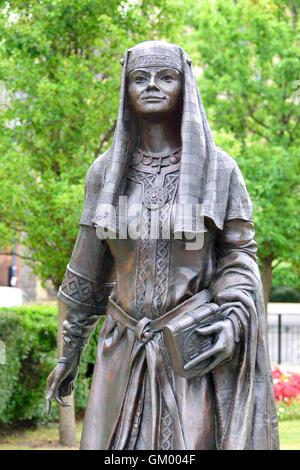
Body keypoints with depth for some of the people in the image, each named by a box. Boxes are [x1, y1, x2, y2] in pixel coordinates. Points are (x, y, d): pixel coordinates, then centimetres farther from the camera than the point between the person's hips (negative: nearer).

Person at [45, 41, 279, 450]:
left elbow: (240, 255, 3)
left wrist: (233, 323, -15)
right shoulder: (107, 171, 8)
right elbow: (87, 268, 13)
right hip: (124, 351, 3)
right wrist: (69, 353, 15)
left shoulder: (218, 168, 1)